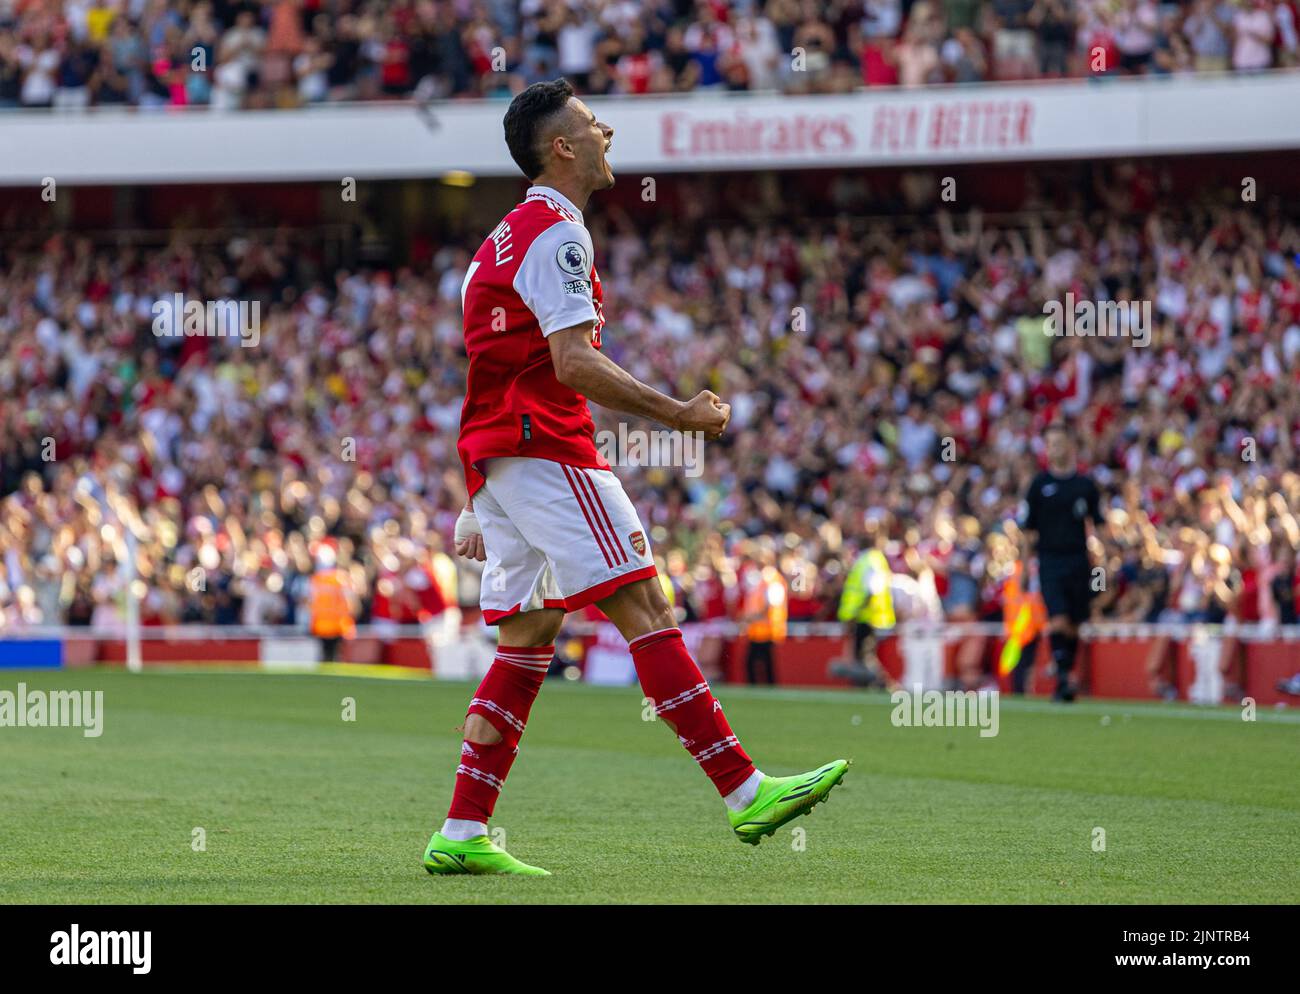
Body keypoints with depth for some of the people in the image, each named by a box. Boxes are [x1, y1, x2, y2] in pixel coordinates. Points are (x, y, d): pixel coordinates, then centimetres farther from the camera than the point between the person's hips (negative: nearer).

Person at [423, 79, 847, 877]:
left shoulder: (507, 237, 24)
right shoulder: (555, 234, -8)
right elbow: (573, 363, -19)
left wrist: (478, 505, 26)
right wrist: (676, 413, -14)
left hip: (498, 461, 10)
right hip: (548, 451, -10)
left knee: (528, 640, 7)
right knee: (646, 608, -12)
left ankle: (461, 836, 2)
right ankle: (746, 795, -17)